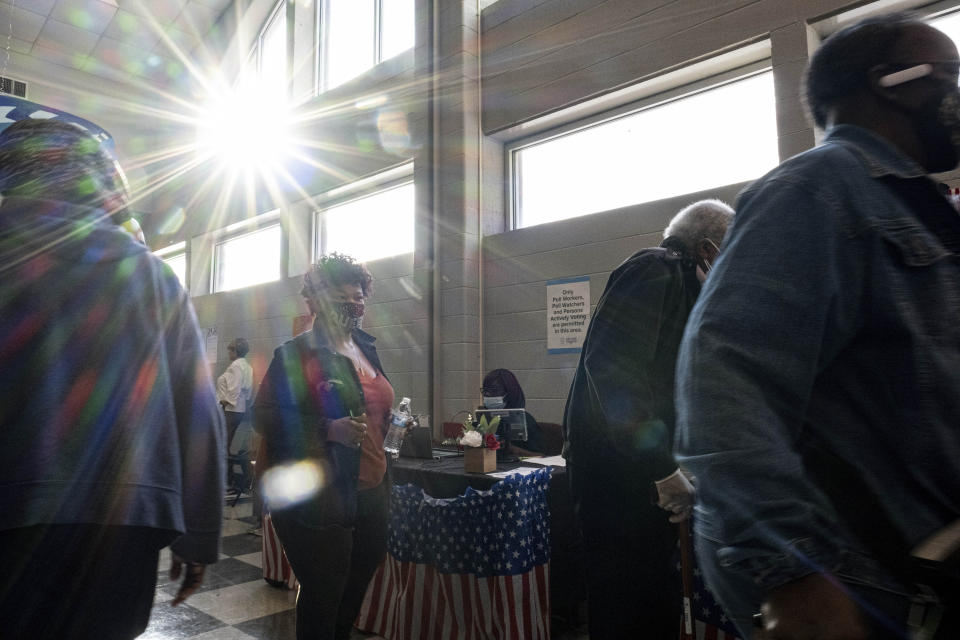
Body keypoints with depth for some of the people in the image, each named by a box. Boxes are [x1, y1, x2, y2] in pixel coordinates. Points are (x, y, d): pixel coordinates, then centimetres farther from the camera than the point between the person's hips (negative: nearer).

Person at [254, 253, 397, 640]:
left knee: (354, 592, 20)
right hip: (317, 499, -7)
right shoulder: (296, 354, -11)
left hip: (369, 493, 7)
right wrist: (329, 430, -24)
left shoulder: (367, 348, 11)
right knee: (322, 597, 6)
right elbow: (264, 417, -16)